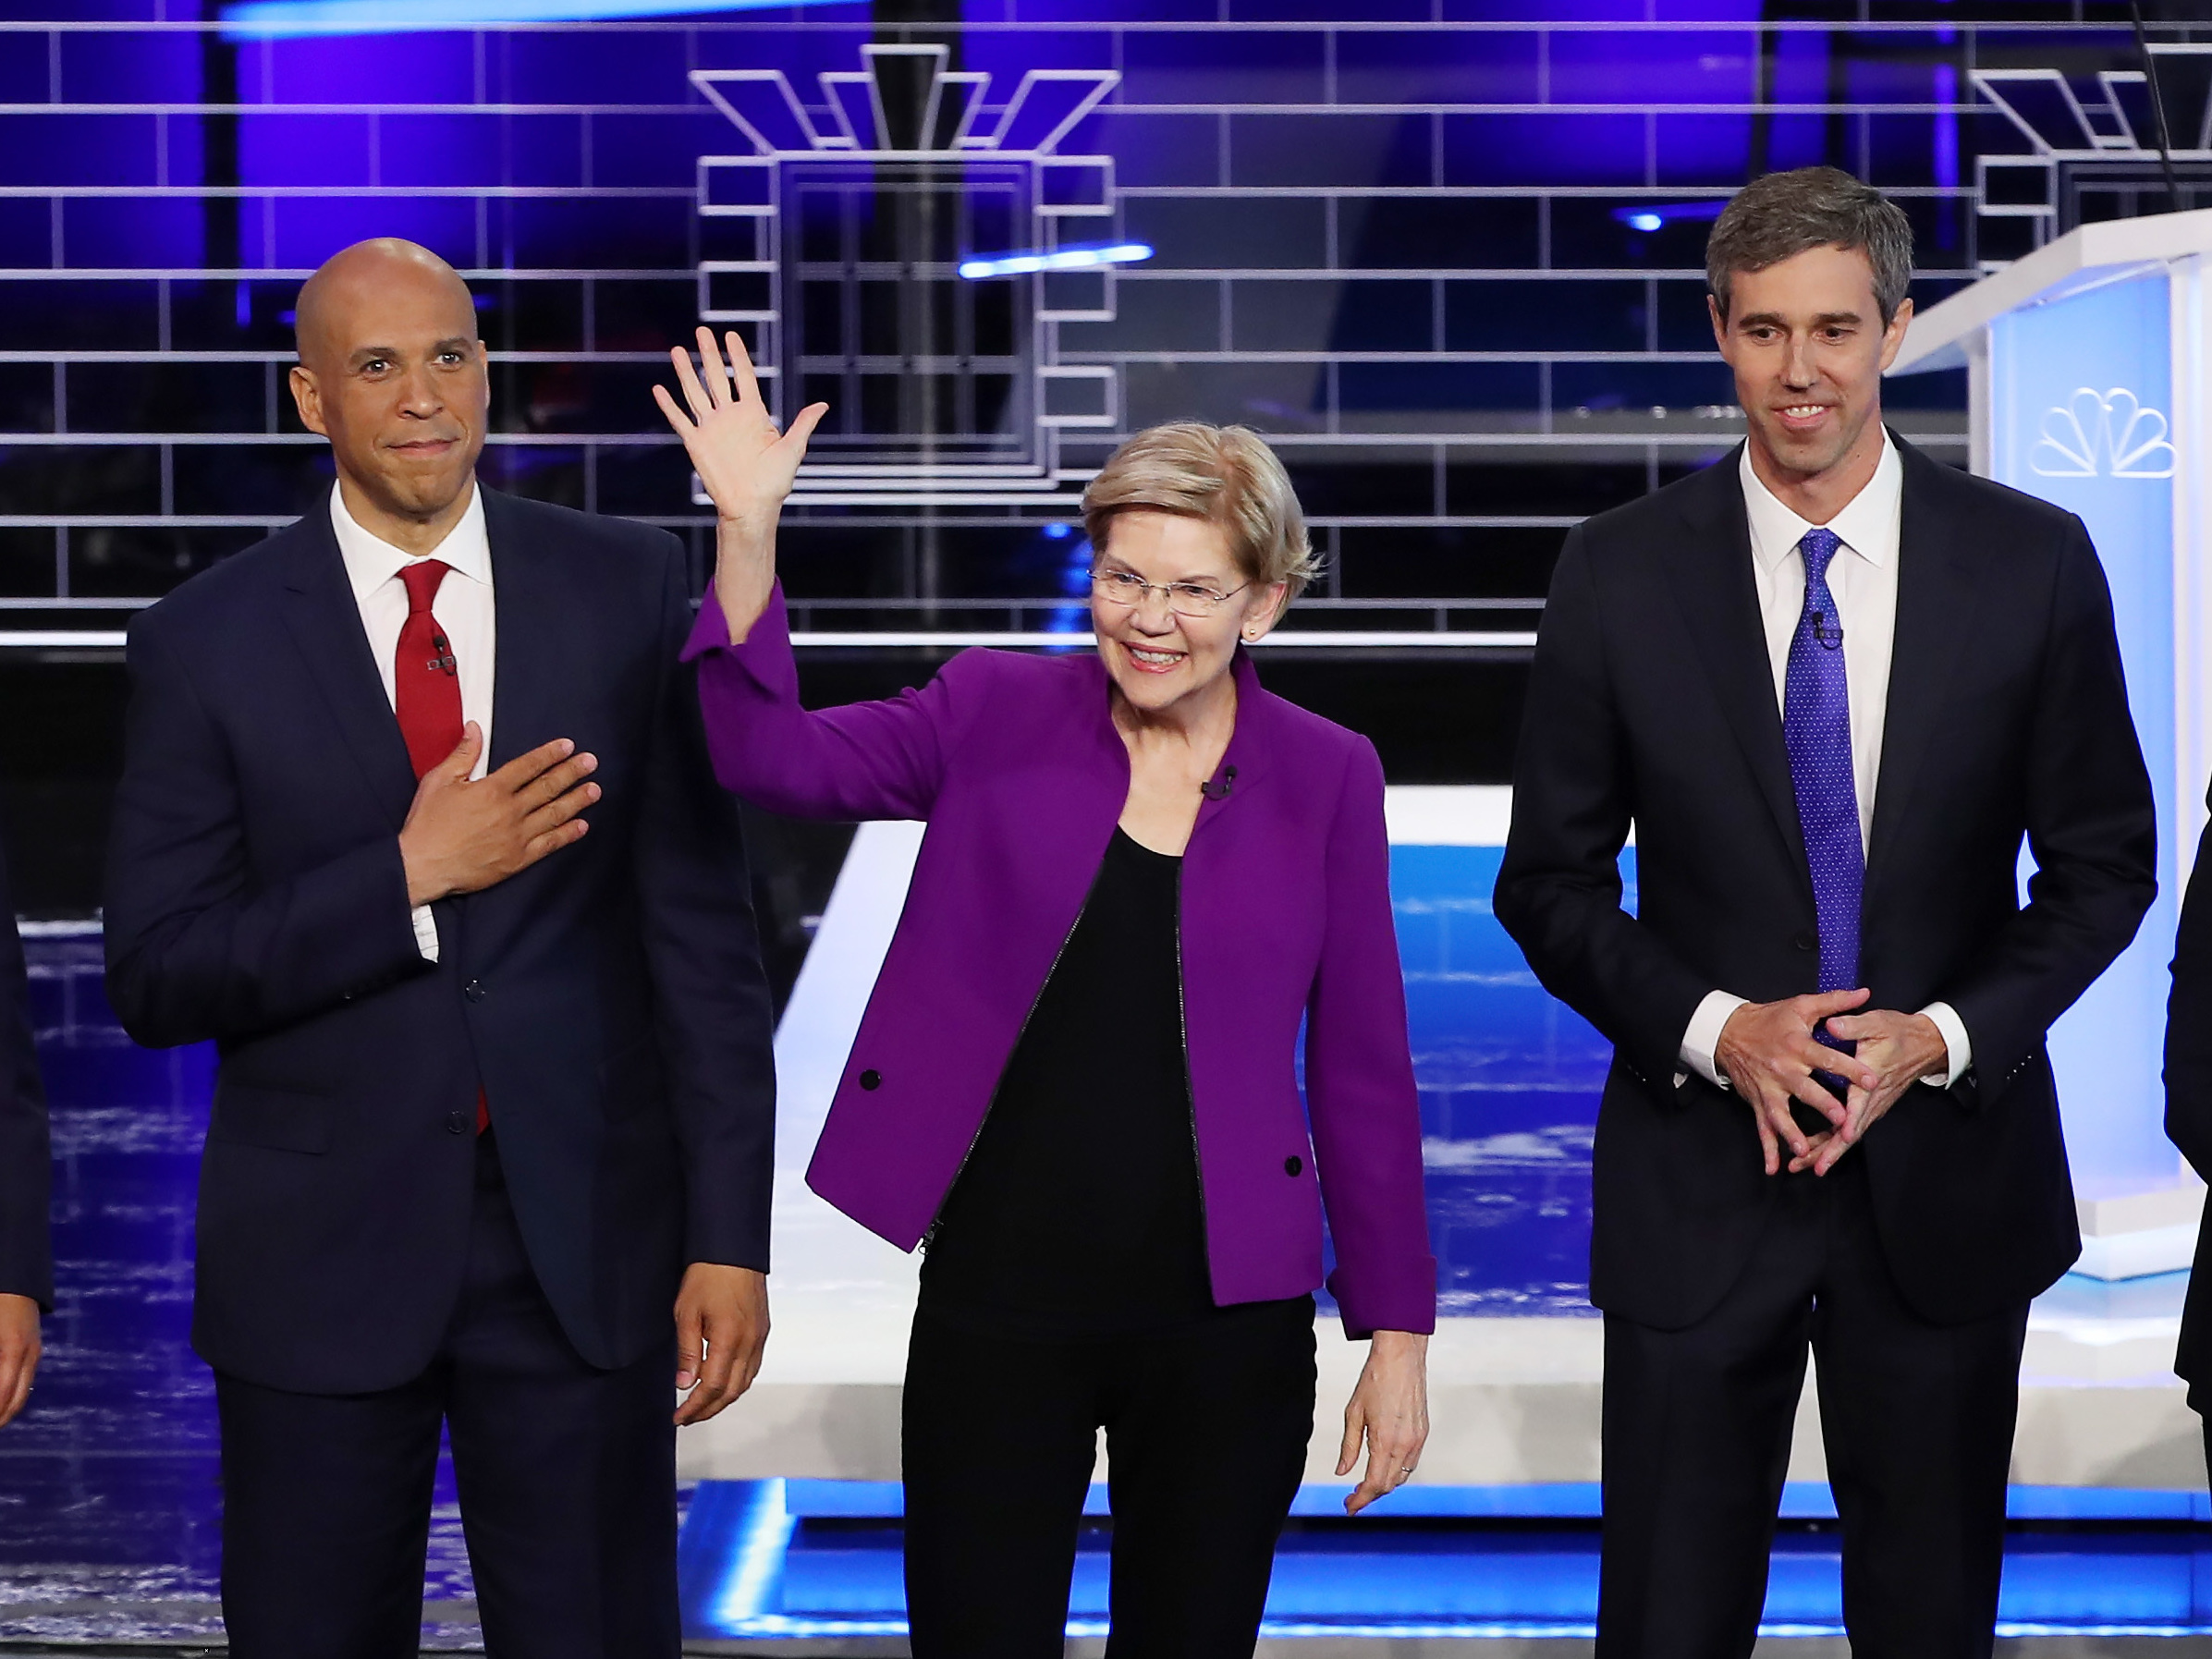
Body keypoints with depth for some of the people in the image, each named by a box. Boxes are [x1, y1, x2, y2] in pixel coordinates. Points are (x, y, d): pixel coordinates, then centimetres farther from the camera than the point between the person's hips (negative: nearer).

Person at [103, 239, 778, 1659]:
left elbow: (702, 926, 1)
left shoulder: (630, 591, 2)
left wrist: (729, 1234, -3)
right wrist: (410, 876, -17)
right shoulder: (208, 641, -1)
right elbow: (157, 981, -5)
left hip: (582, 1239, 1)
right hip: (322, 1260, 0)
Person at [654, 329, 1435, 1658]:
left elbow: (1363, 1072, 4)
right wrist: (747, 536, -23)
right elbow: (775, 757, -11)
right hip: (1001, 1300, 0)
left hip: (1226, 1319, 1)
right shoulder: (998, 715, 1)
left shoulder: (1327, 779, 1)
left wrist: (1397, 1331, 3)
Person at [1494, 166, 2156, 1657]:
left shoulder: (2032, 562, -3)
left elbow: (2104, 863, 3)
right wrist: (1717, 1031, -15)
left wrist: (1945, 1034, -12)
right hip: (1700, 1182, 0)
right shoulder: (1622, 572, -4)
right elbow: (1552, 882, 1)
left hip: (1946, 1180, 1)